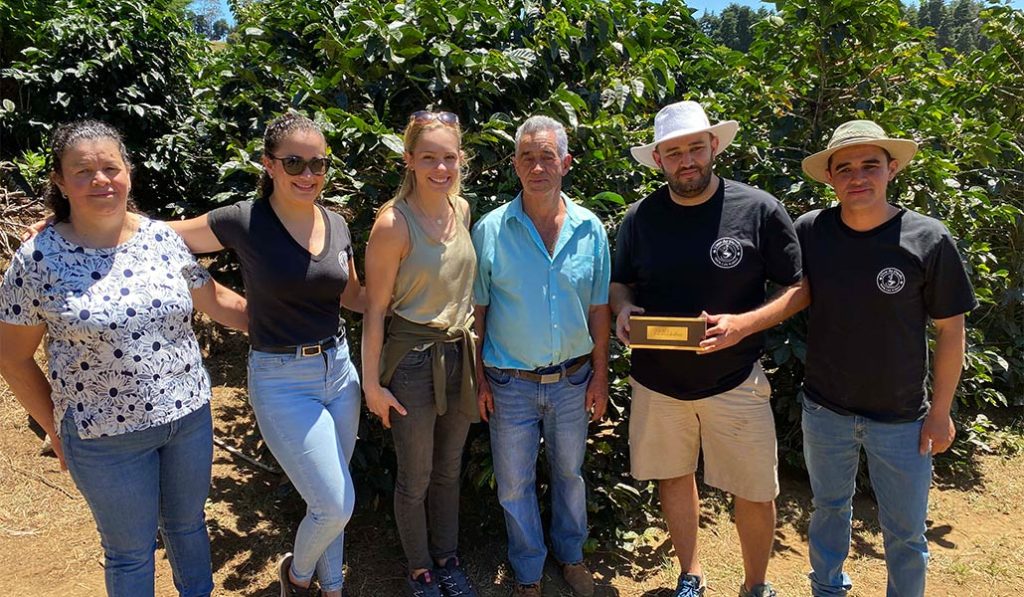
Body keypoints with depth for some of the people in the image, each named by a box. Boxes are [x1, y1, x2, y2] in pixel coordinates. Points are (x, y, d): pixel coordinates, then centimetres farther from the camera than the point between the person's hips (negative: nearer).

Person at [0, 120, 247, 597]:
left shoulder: (162, 238, -3)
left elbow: (216, 301, 9)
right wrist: (56, 431, 1)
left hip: (189, 414, 3)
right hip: (106, 435, -3)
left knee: (187, 524, 23)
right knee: (131, 549, 15)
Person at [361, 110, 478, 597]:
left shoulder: (462, 208, 1)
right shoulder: (393, 225, -18)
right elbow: (374, 309, -13)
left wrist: (473, 350, 13)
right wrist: (371, 382, -10)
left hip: (459, 356, 6)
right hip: (413, 360, -5)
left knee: (449, 470, 20)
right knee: (416, 478, 12)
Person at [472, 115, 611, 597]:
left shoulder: (590, 230, -4)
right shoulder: (489, 230, -10)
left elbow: (599, 309, 2)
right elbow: (476, 310, -5)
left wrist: (600, 375, 1)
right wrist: (479, 377, -6)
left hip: (572, 379, 2)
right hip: (511, 382, -1)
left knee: (569, 472, 20)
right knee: (515, 484, 12)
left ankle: (570, 553, 46)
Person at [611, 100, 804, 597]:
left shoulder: (760, 210, -10)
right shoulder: (640, 217, -2)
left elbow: (799, 286, -5)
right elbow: (619, 283, 10)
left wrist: (745, 323, -21)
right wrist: (622, 309, -13)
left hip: (734, 382, -2)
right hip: (657, 380, 3)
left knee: (755, 493, 9)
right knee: (674, 477, 17)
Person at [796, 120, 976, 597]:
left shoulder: (929, 240, -14)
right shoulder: (809, 232, -10)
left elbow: (950, 329, -6)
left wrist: (940, 410, -4)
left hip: (901, 418, -2)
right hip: (825, 410, 2)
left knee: (905, 534, 13)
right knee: (830, 508, 23)